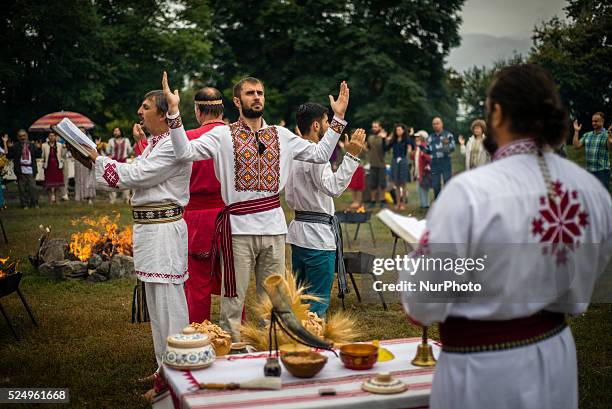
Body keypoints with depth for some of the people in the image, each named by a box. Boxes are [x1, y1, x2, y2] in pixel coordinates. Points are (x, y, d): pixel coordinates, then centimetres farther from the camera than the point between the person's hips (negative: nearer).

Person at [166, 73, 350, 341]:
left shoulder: (281, 136, 12)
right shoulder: (223, 135, -1)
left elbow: (320, 154, 13)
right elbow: (186, 152, -13)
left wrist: (338, 117, 10)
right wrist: (173, 111, -22)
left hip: (274, 227, 4)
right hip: (239, 228, -4)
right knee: (233, 299, 2)